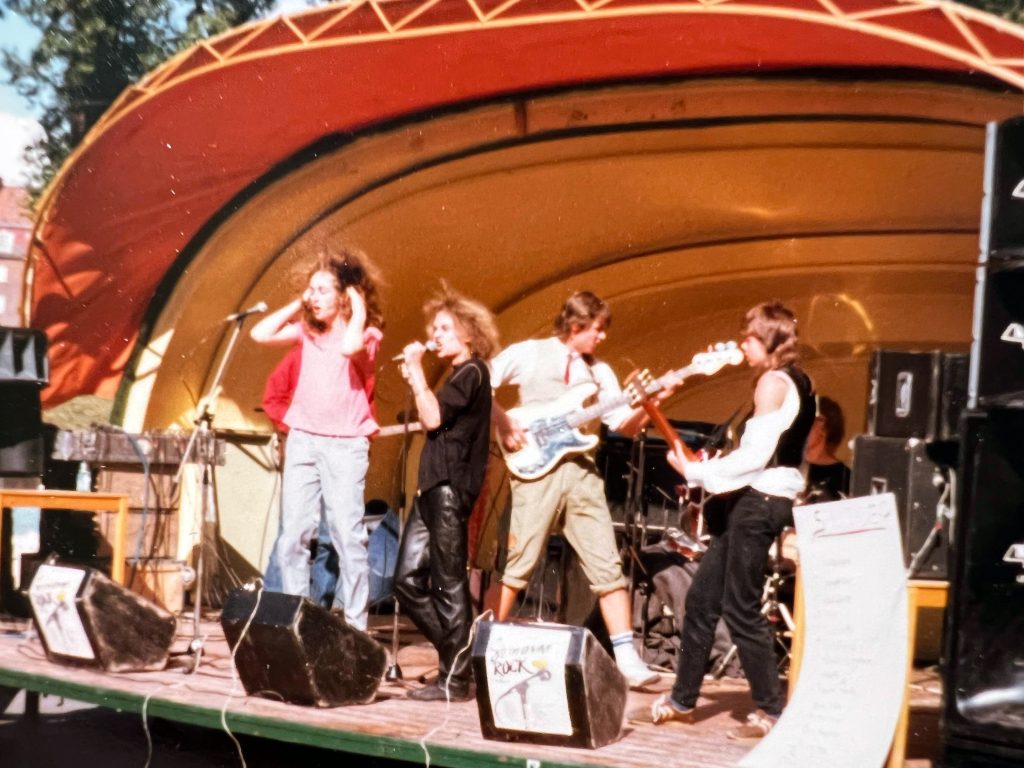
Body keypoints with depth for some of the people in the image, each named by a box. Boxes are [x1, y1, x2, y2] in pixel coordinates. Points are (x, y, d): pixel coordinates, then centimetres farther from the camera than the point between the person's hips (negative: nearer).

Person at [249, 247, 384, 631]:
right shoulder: (307, 330, 12)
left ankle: (354, 625, -4)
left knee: (348, 535, -8)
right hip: (303, 440, 5)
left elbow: (349, 347, -24)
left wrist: (359, 309, -11)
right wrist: (297, 305, 6)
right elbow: (260, 334, 4)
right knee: (292, 536, 3)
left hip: (344, 444, -5)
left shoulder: (366, 335, -2)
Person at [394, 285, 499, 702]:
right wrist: (414, 379, 15)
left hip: (451, 488, -10)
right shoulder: (458, 374, 22)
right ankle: (456, 652, 15)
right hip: (432, 486, 10)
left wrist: (416, 369, -10)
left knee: (448, 585, -7)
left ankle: (455, 679, -3)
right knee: (408, 580, 8)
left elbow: (433, 418, -18)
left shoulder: (472, 371, -8)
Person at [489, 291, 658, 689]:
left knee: (606, 564, -2)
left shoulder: (599, 371, 16)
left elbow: (624, 425, 10)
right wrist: (503, 421, -9)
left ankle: (626, 657, -2)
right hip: (538, 468, -4)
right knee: (519, 562, -3)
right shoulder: (528, 354, 3)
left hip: (581, 471, 4)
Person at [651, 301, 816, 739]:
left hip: (759, 500, -10)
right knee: (702, 598, 12)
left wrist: (696, 472, -11)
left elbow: (756, 455, -20)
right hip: (766, 499, 10)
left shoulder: (773, 382, -13)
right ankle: (683, 699, 19)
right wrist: (707, 470, 12)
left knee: (741, 610, -5)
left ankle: (770, 711, 1)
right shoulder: (797, 383, 16)